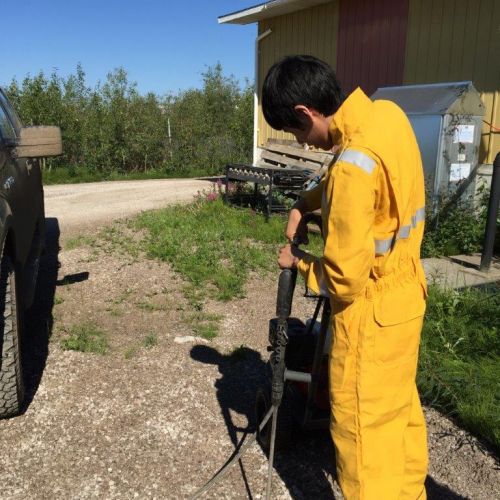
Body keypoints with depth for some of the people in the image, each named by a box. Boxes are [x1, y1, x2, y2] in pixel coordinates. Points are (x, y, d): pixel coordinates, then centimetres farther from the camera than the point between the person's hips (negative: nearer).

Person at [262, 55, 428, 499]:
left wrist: (298, 261, -7)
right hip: (405, 292, 9)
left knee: (363, 428, 9)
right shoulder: (387, 114, -3)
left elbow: (345, 278, -24)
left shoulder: (353, 166, -30)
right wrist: (304, 205, 6)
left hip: (372, 310, -9)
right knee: (400, 407, 25)